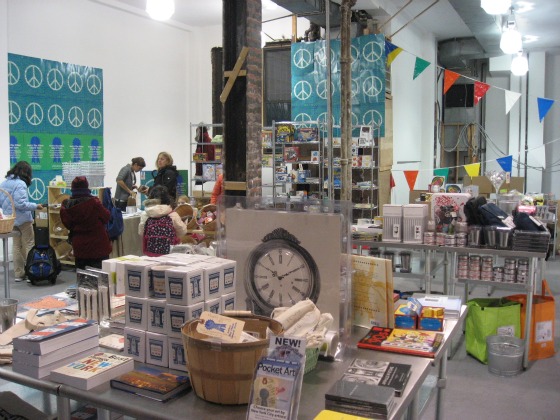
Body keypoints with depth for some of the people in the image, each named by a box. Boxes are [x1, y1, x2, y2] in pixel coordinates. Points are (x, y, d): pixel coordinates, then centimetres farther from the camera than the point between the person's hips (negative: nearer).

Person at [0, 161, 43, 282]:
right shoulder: (20, 184, -17)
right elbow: (21, 204, -23)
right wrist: (35, 206, -13)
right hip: (22, 219, -8)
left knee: (16, 246, 14)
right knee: (29, 245, 2)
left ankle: (18, 274, 17)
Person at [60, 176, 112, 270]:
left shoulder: (66, 206, -4)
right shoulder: (93, 203, -19)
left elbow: (67, 224, 8)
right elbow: (106, 217, -5)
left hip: (78, 247, 5)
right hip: (98, 246, -4)